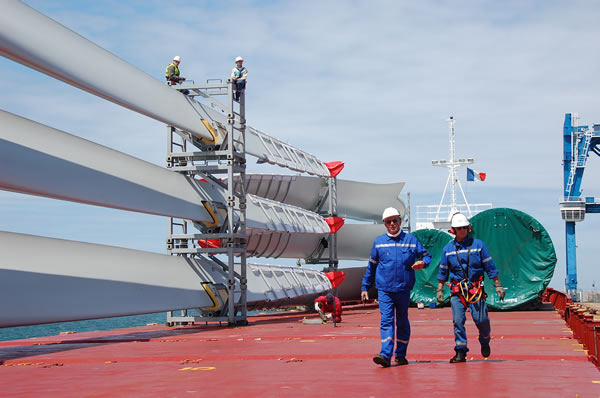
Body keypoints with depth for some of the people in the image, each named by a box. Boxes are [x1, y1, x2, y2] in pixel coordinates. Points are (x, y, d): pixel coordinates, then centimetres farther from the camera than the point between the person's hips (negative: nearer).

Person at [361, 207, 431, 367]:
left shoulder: (410, 240, 4)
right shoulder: (379, 241, 7)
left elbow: (426, 256, 9)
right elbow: (371, 266, 13)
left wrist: (422, 263, -15)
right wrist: (365, 287, 13)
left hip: (404, 289, 1)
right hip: (384, 289, 0)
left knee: (402, 322, 10)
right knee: (386, 321, -12)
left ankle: (401, 355, 21)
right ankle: (385, 355, -19)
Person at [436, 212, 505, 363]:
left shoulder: (478, 245, 1)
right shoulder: (448, 249, 6)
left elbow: (490, 267, 4)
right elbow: (443, 272, 14)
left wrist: (498, 285, 2)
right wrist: (440, 290, 11)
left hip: (476, 289, -1)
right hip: (457, 290, 1)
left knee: (481, 320, -4)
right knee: (458, 321, -6)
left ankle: (485, 342, 26)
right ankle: (460, 352, 1)